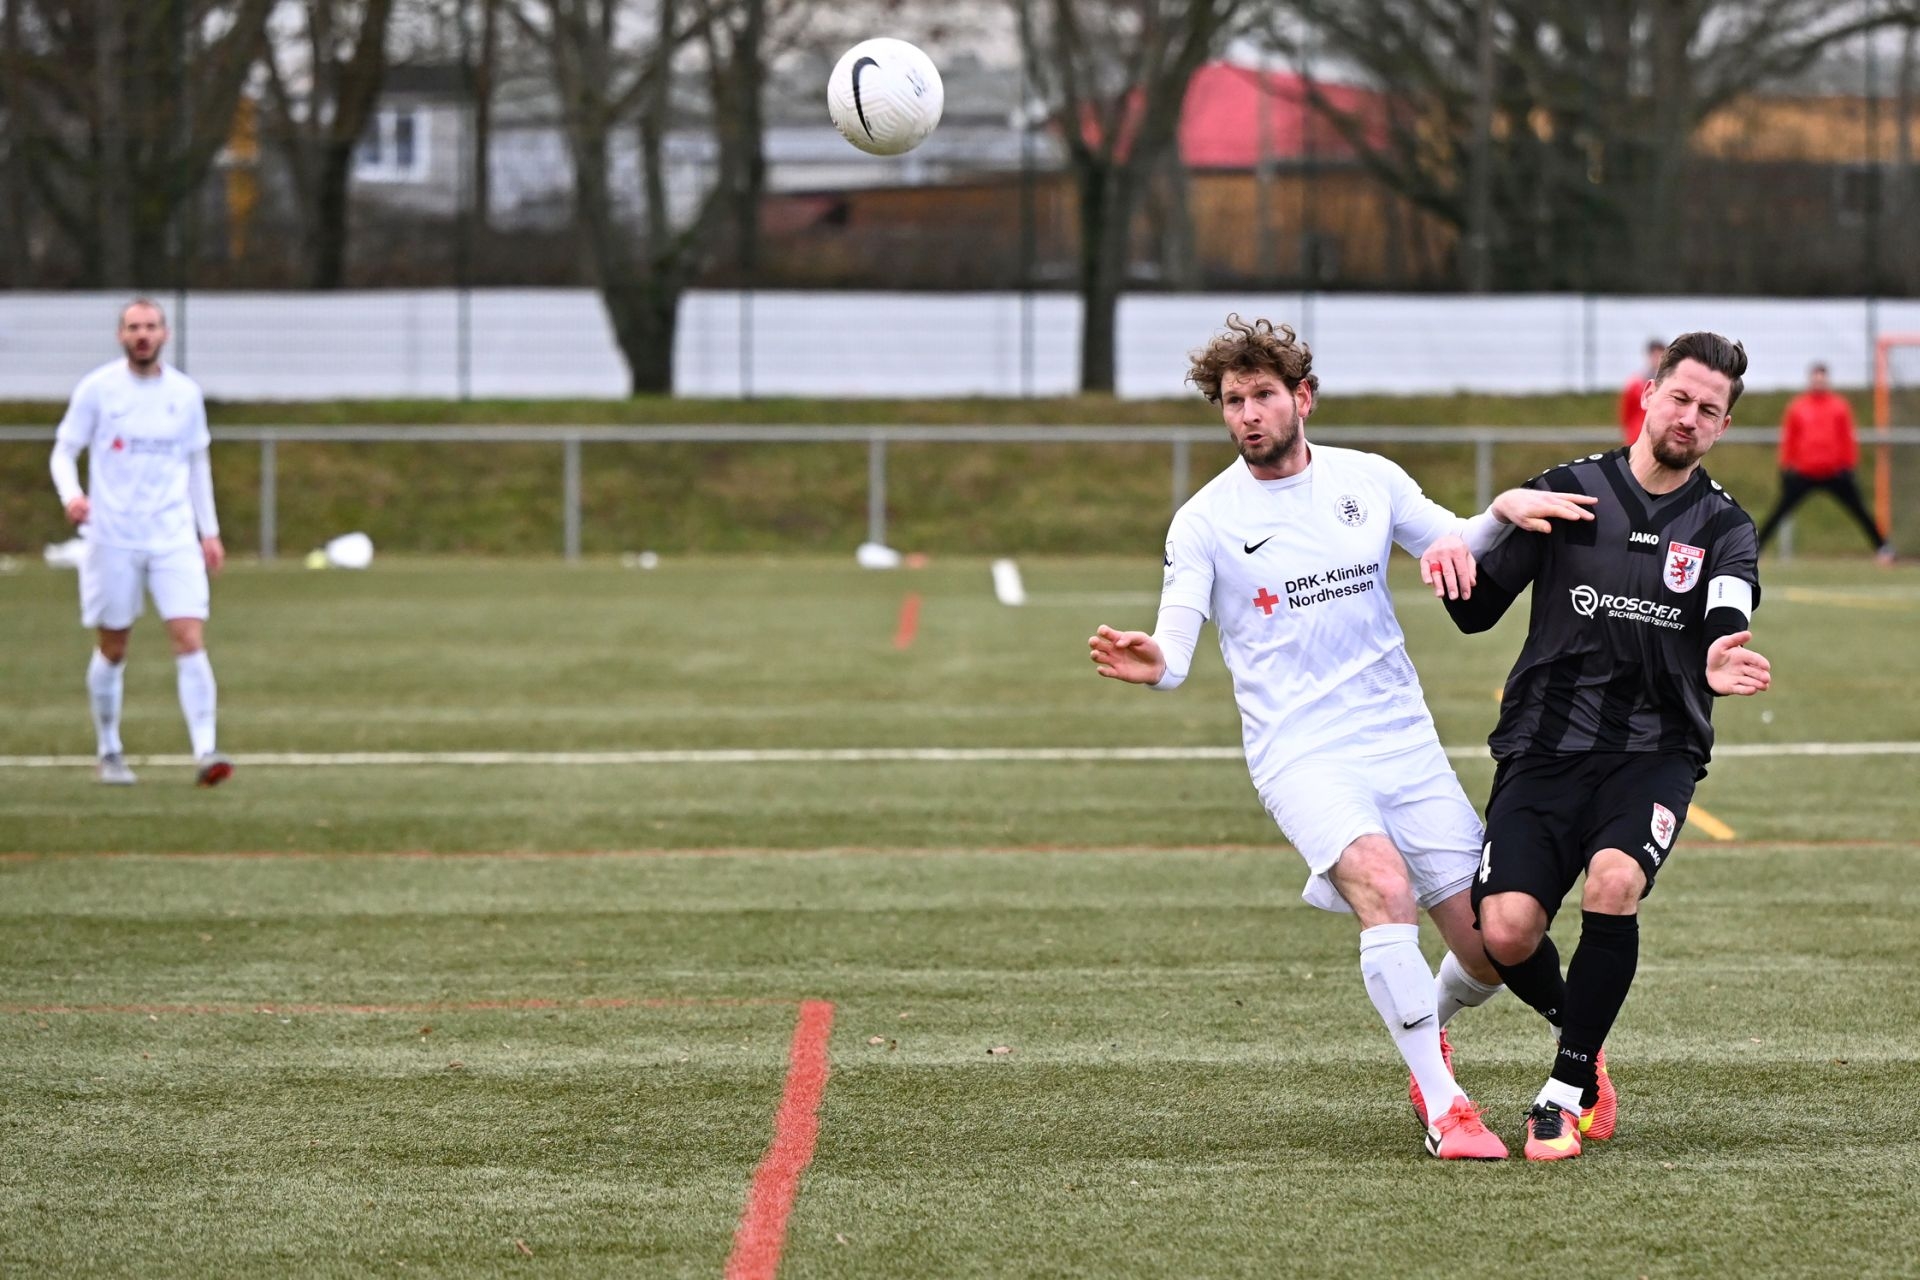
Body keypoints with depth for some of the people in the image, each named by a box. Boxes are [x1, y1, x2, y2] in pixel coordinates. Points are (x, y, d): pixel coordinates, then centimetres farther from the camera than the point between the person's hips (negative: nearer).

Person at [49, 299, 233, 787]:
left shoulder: (185, 393, 6)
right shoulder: (97, 389, -2)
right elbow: (64, 451, 2)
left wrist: (210, 532, 15)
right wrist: (71, 494, -19)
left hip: (175, 536, 1)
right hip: (112, 539, -1)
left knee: (190, 638, -12)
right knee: (112, 649, 7)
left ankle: (205, 753, -17)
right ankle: (110, 752, 23)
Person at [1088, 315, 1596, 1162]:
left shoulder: (1369, 480, 7)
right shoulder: (1205, 521, -3)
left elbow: (1454, 550, 19)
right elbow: (1175, 646, -9)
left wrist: (1503, 512, -2)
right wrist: (1150, 664, -33)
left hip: (1403, 737, 4)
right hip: (1299, 751, -4)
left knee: (1491, 950, 0)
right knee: (1384, 887, -32)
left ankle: (1428, 1027, 37)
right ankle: (1442, 1107, -21)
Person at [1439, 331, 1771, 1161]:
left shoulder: (1723, 529, 4)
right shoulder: (1569, 493, 4)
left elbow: (1726, 620, -18)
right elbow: (1475, 611, 6)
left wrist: (1716, 664, -43)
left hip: (1655, 752, 0)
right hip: (1546, 744, 1)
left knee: (1613, 882, -30)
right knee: (1507, 931, -17)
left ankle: (1568, 1088, -13)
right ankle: (1580, 1029, 19)